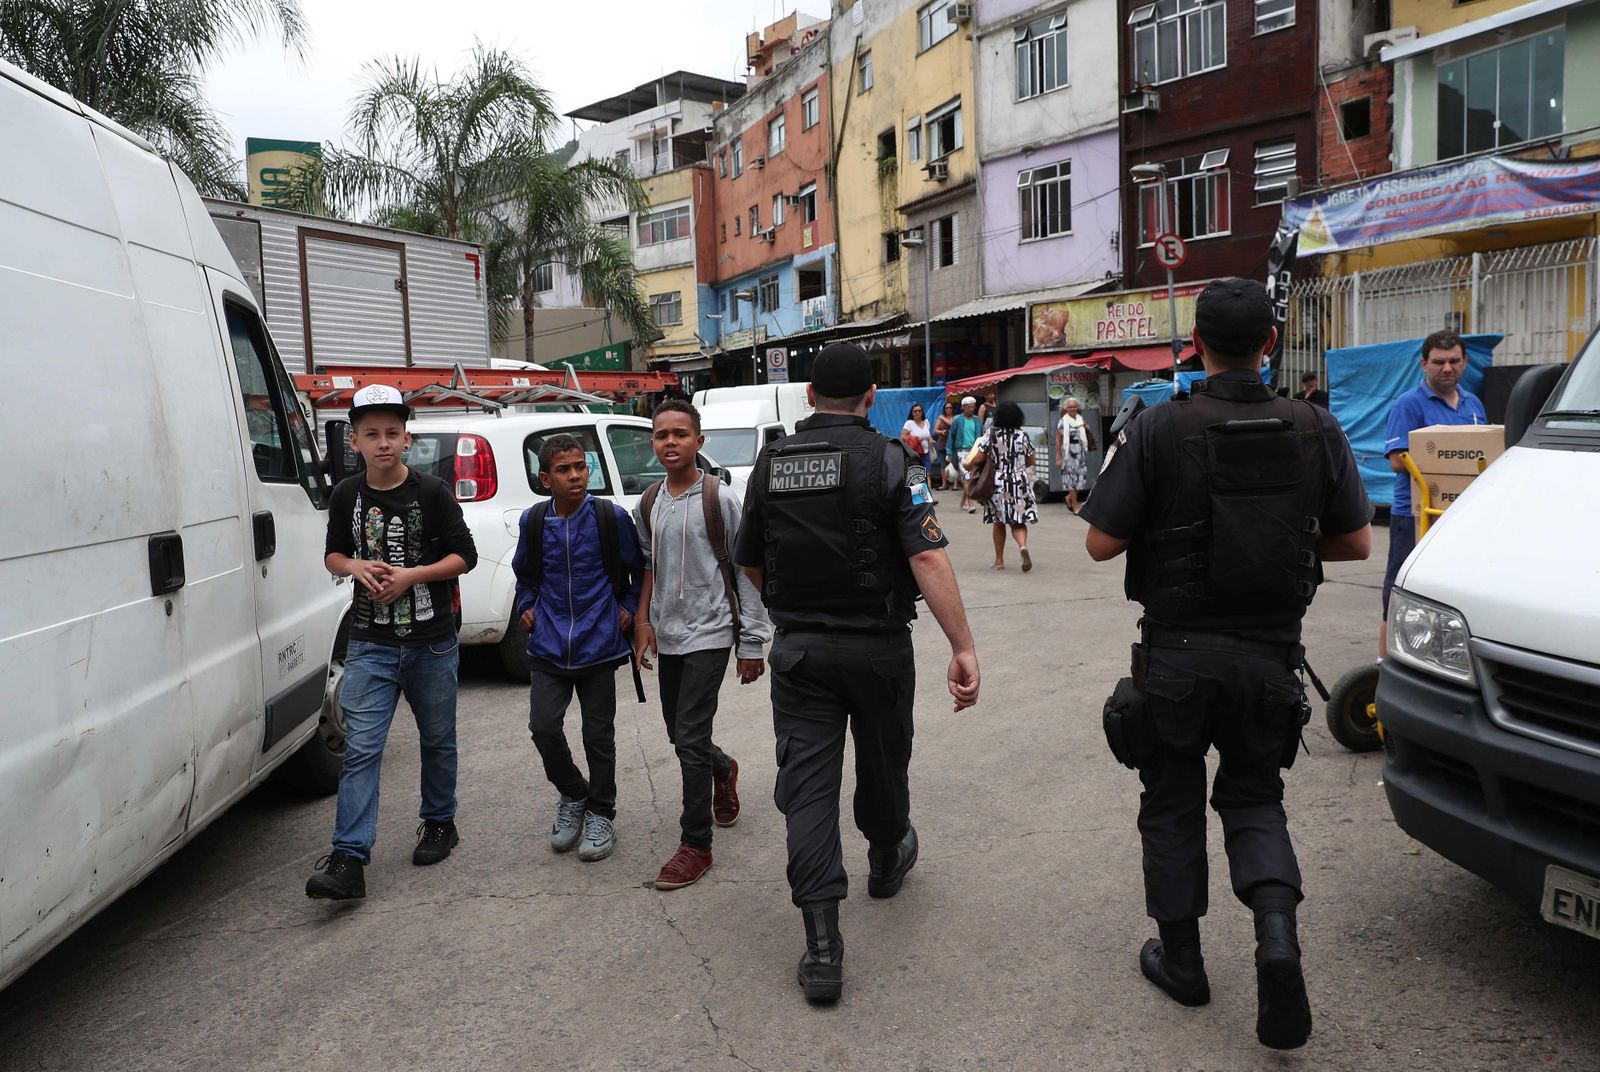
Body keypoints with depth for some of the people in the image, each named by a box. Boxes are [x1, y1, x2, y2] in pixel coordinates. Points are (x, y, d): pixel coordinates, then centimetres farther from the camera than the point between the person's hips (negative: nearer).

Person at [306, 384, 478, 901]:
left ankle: (439, 824, 34)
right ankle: (348, 859, -6)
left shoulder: (432, 492, -5)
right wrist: (356, 566, -9)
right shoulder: (346, 495, 4)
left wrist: (410, 575, -18)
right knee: (361, 747, -6)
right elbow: (333, 554, 15)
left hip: (432, 642, -1)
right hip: (370, 644, 1)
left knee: (437, 740, 13)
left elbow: (464, 555, -4)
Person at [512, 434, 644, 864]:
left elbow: (640, 569, 7)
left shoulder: (612, 517, -7)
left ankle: (600, 815, 23)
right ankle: (573, 796, 21)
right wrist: (526, 607, 10)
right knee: (543, 726, -5)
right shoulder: (533, 521, 1)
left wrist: (628, 608, 1)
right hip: (548, 645, 2)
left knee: (598, 734, 6)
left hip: (598, 643, -2)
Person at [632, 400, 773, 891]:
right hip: (667, 634, 6)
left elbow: (746, 573, -8)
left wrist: (753, 643, -9)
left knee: (690, 739, -9)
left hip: (709, 633, -6)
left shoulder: (719, 499, -11)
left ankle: (696, 845, 6)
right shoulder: (648, 503, 6)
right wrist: (643, 621, 9)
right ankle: (723, 770, 50)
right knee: (678, 733, 17)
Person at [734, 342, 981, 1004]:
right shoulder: (890, 462, -10)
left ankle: (822, 945, -2)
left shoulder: (771, 465, 2)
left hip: (798, 650, 2)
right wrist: (963, 648, -19)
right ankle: (887, 862, 48)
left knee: (807, 784, 2)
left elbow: (749, 562, 11)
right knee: (882, 767, 21)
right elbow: (928, 558, -20)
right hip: (878, 647, -1)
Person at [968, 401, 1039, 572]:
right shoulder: (1023, 436, -1)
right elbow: (1031, 461, 8)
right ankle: (1023, 545, -27)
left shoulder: (991, 435, -7)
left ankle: (999, 561, 18)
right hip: (1020, 483, 1)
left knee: (999, 522, 13)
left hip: (998, 483, -1)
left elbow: (979, 458, -10)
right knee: (1018, 522, 4)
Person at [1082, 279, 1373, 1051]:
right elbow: (1356, 542, 2)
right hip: (1269, 655, 3)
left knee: (1172, 801, 15)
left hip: (1177, 653, -2)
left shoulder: (1158, 430, -13)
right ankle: (1275, 926, -4)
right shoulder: (1315, 429, -3)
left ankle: (1180, 958, 26)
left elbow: (1101, 542, -13)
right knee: (1253, 796, 19)